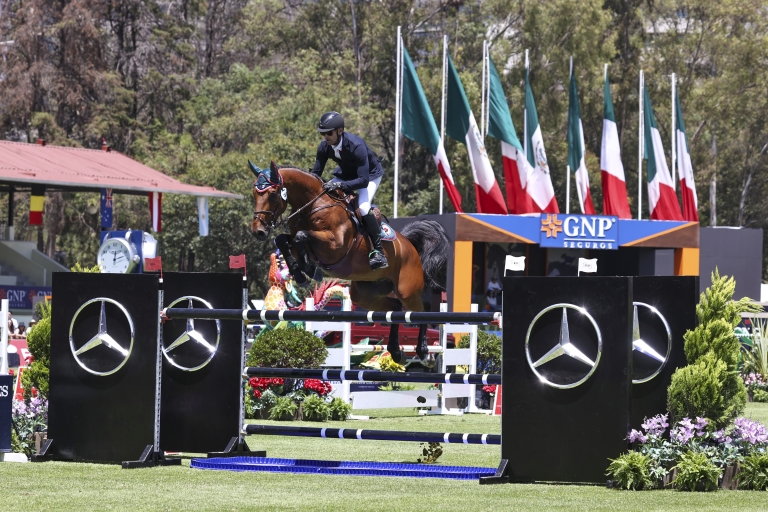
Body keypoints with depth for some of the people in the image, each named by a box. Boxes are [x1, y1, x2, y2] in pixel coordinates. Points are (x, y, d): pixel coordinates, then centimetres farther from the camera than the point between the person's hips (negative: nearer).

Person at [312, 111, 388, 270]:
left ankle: (379, 252, -23)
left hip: (370, 175, -7)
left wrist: (340, 185, -51)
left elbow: (363, 180, -40)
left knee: (363, 207, -31)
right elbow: (316, 173, -8)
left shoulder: (356, 145, -37)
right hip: (345, 174, 7)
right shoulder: (324, 147, -19)